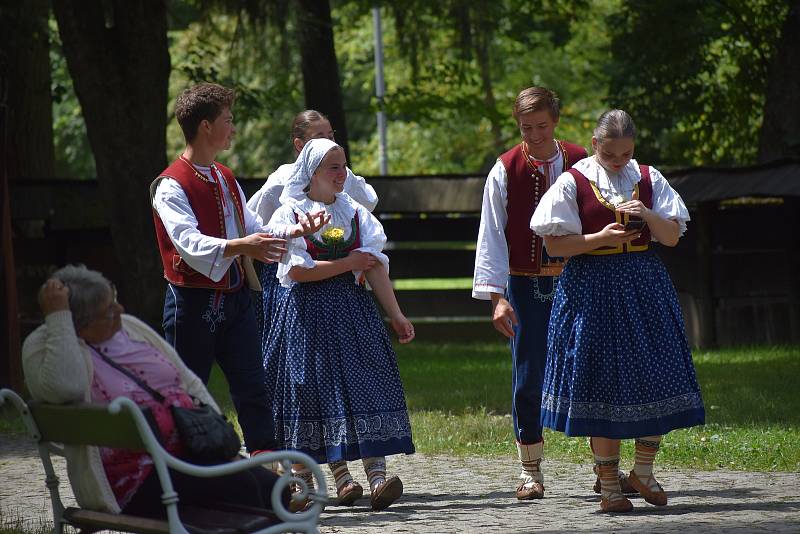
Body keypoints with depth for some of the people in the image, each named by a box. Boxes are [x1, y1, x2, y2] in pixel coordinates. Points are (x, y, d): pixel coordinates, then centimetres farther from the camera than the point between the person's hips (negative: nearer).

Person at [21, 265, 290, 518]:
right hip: (138, 481, -7)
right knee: (237, 487, -25)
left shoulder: (130, 327, 12)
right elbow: (64, 387, -30)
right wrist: (58, 317, -24)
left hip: (190, 452, 7)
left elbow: (190, 383, 19)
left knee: (271, 487, -11)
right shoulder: (44, 345, -6)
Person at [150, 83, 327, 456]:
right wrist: (239, 246, -40)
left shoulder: (225, 180, 17)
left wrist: (294, 229, 4)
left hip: (235, 296, 7)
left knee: (253, 390, 0)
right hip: (194, 298, -7)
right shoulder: (172, 185, -11)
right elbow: (189, 242, -26)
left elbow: (254, 230, 21)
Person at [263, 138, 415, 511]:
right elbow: (297, 270, -10)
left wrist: (395, 315, -1)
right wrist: (349, 263, -6)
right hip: (309, 311, -3)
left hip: (352, 307, 3)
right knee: (321, 388, -3)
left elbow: (375, 268, 6)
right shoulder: (290, 214, 0)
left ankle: (377, 475, -20)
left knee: (366, 385, -10)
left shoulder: (355, 213, 11)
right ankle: (340, 476, 6)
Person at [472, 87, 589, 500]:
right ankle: (530, 471, 9)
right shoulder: (505, 171, -2)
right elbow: (491, 236, -2)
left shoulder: (580, 164, 1)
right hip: (525, 284, -1)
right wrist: (496, 295, -9)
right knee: (528, 376, 0)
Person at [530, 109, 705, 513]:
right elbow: (554, 244, -5)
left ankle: (643, 471, 18)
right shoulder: (573, 182, -2)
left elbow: (672, 237, 5)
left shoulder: (648, 179, 7)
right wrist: (601, 237, -16)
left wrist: (648, 215, -13)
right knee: (602, 384, -1)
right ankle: (609, 486, 7)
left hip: (644, 283, 3)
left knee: (656, 376, -1)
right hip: (592, 289, -3)